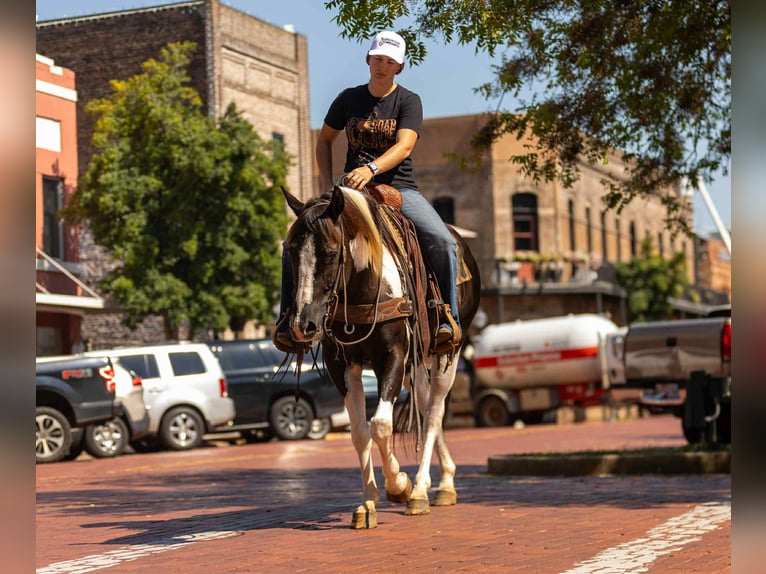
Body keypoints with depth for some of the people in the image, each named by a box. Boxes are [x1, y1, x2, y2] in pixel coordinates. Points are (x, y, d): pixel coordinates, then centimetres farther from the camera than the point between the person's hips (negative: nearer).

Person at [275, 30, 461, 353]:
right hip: (352, 190, 2)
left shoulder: (408, 101, 1)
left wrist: (371, 169, -35)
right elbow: (324, 140, 21)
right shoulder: (349, 99, 9)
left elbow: (404, 146, -16)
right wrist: (328, 185, 6)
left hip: (398, 188, -2)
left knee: (442, 241, -28)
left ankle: (447, 318, -19)